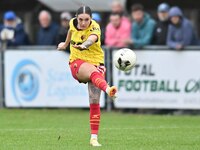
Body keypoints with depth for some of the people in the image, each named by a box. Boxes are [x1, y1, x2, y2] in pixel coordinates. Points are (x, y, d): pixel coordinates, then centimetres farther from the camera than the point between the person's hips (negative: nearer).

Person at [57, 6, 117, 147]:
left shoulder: (94, 27, -16)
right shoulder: (73, 23, -2)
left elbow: (92, 38, -41)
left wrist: (84, 45, -63)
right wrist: (66, 44, 42)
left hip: (96, 62, 0)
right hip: (77, 63, 1)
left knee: (94, 102, -8)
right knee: (94, 72, -37)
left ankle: (94, 137, 0)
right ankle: (108, 89, -71)